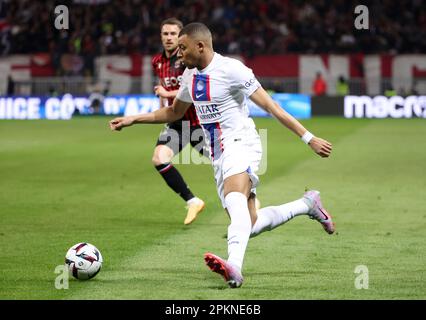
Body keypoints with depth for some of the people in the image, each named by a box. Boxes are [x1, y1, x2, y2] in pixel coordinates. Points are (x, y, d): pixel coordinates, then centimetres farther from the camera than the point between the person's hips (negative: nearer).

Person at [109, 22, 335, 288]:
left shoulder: (231, 69, -12)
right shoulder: (190, 75, 13)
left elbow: (270, 105, -14)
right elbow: (174, 112, 30)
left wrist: (309, 138, -16)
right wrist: (133, 119, 23)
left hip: (241, 144, -8)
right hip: (219, 156, 8)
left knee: (235, 200, -36)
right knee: (249, 226, 5)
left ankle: (234, 266, -57)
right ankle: (307, 204, 25)